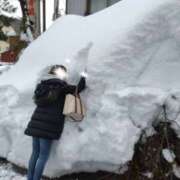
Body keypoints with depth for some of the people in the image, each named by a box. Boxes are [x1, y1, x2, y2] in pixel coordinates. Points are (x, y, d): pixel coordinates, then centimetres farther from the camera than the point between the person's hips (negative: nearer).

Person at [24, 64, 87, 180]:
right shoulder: (61, 86, -4)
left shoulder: (44, 84, 15)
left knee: (35, 152, 13)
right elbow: (79, 88, -8)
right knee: (43, 155, 0)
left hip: (37, 122, 7)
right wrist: (83, 77, 11)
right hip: (48, 124, -7)